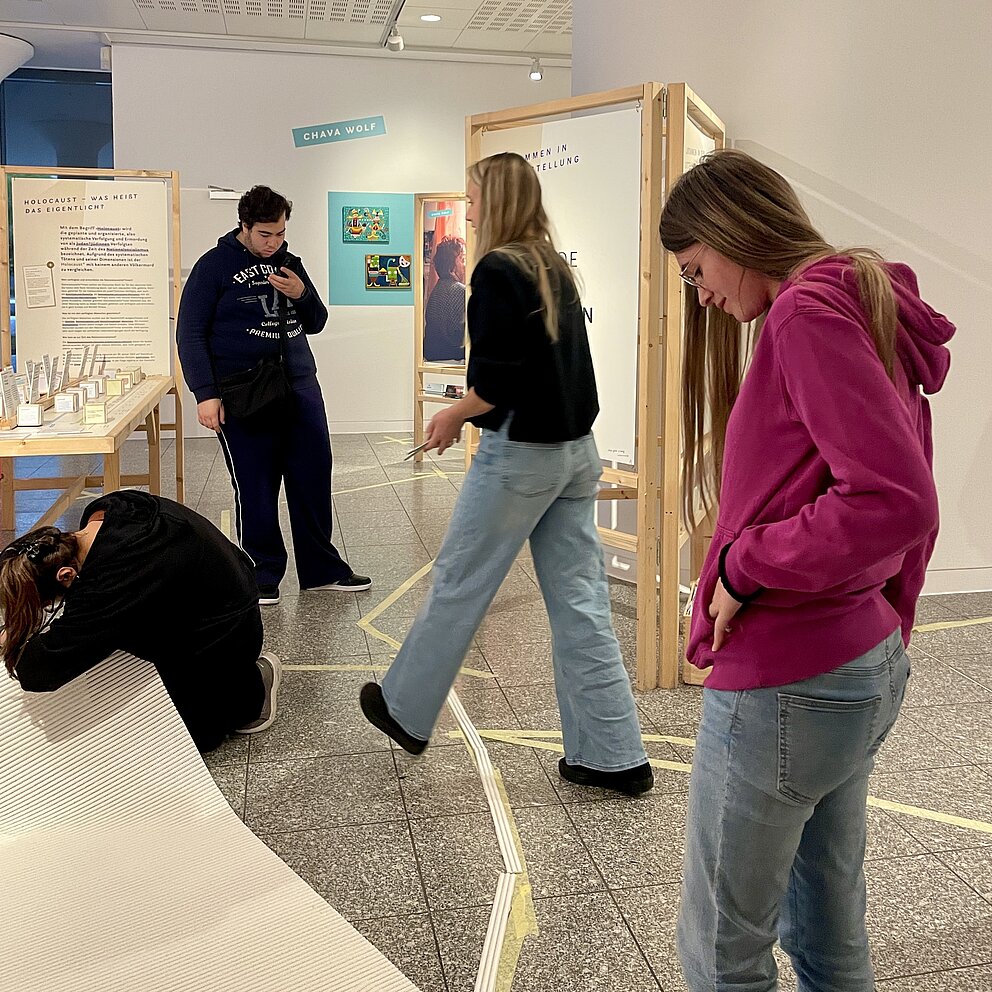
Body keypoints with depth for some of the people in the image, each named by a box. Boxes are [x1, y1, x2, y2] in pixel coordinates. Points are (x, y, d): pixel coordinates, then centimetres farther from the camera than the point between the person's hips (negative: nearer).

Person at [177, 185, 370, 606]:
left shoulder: (289, 264, 14)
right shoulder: (214, 266, -2)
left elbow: (315, 323, 18)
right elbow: (190, 333, -4)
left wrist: (302, 295, -3)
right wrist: (205, 393, -12)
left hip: (300, 386, 5)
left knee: (313, 478, 7)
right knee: (255, 487, -1)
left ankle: (321, 569, 19)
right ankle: (263, 575, 13)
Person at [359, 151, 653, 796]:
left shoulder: (498, 270, -12)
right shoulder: (556, 269, 13)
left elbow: (498, 378, -20)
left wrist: (453, 416, -4)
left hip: (520, 453, -8)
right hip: (577, 451, 8)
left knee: (458, 586, 9)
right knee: (580, 602, 8)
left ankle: (407, 712, 28)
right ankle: (614, 756, 11)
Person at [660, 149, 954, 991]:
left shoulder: (809, 313, -17)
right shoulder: (873, 313, 12)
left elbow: (894, 501, -28)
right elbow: (910, 507, 16)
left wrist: (743, 562, -17)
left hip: (784, 686, -10)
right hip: (866, 669, 10)